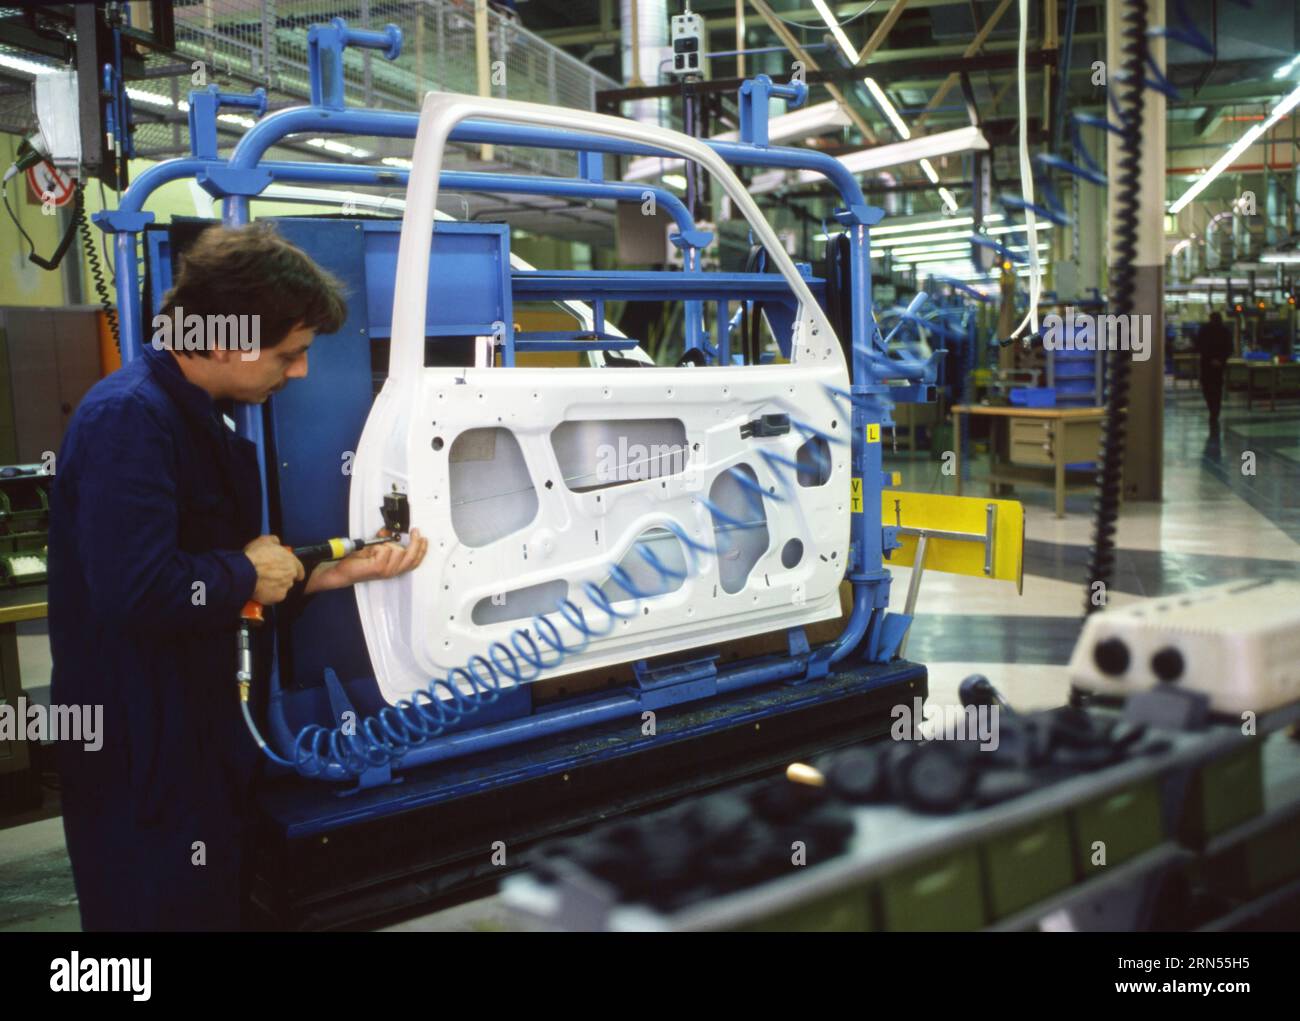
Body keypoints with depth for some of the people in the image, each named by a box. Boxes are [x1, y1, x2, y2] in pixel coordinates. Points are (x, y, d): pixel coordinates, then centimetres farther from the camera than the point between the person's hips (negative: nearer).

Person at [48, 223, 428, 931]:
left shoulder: (199, 419, 10)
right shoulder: (130, 417, -22)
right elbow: (135, 593, -34)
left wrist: (335, 573, 2)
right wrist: (246, 573, -18)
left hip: (199, 734, 10)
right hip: (141, 760, -10)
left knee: (216, 907, 22)